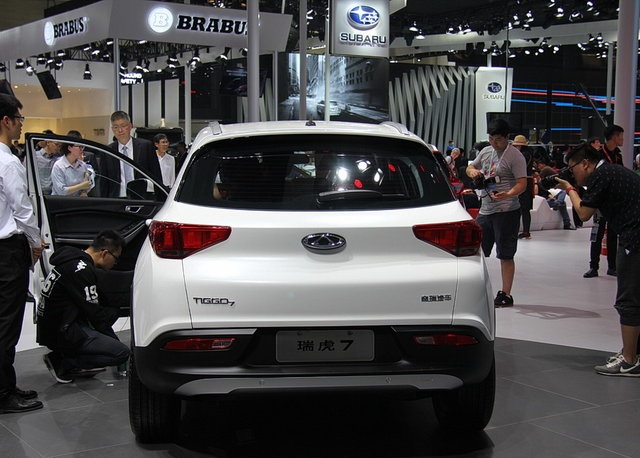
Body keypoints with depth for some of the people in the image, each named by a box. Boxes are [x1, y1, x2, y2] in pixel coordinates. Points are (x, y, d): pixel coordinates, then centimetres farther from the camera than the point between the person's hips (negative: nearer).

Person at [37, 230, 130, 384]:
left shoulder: (76, 260, 13)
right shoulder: (81, 270, -18)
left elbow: (98, 302, 21)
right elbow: (94, 313, -14)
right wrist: (114, 340, -3)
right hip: (60, 333, -10)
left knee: (113, 311, 17)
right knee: (122, 352, -16)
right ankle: (61, 362, -7)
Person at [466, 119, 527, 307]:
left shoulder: (515, 156, -10)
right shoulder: (485, 152, 12)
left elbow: (522, 183, -15)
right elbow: (471, 167, 26)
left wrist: (508, 194, -34)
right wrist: (472, 171, 1)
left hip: (507, 211, -7)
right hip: (485, 210, 8)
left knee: (506, 255, -1)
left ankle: (506, 295, 6)